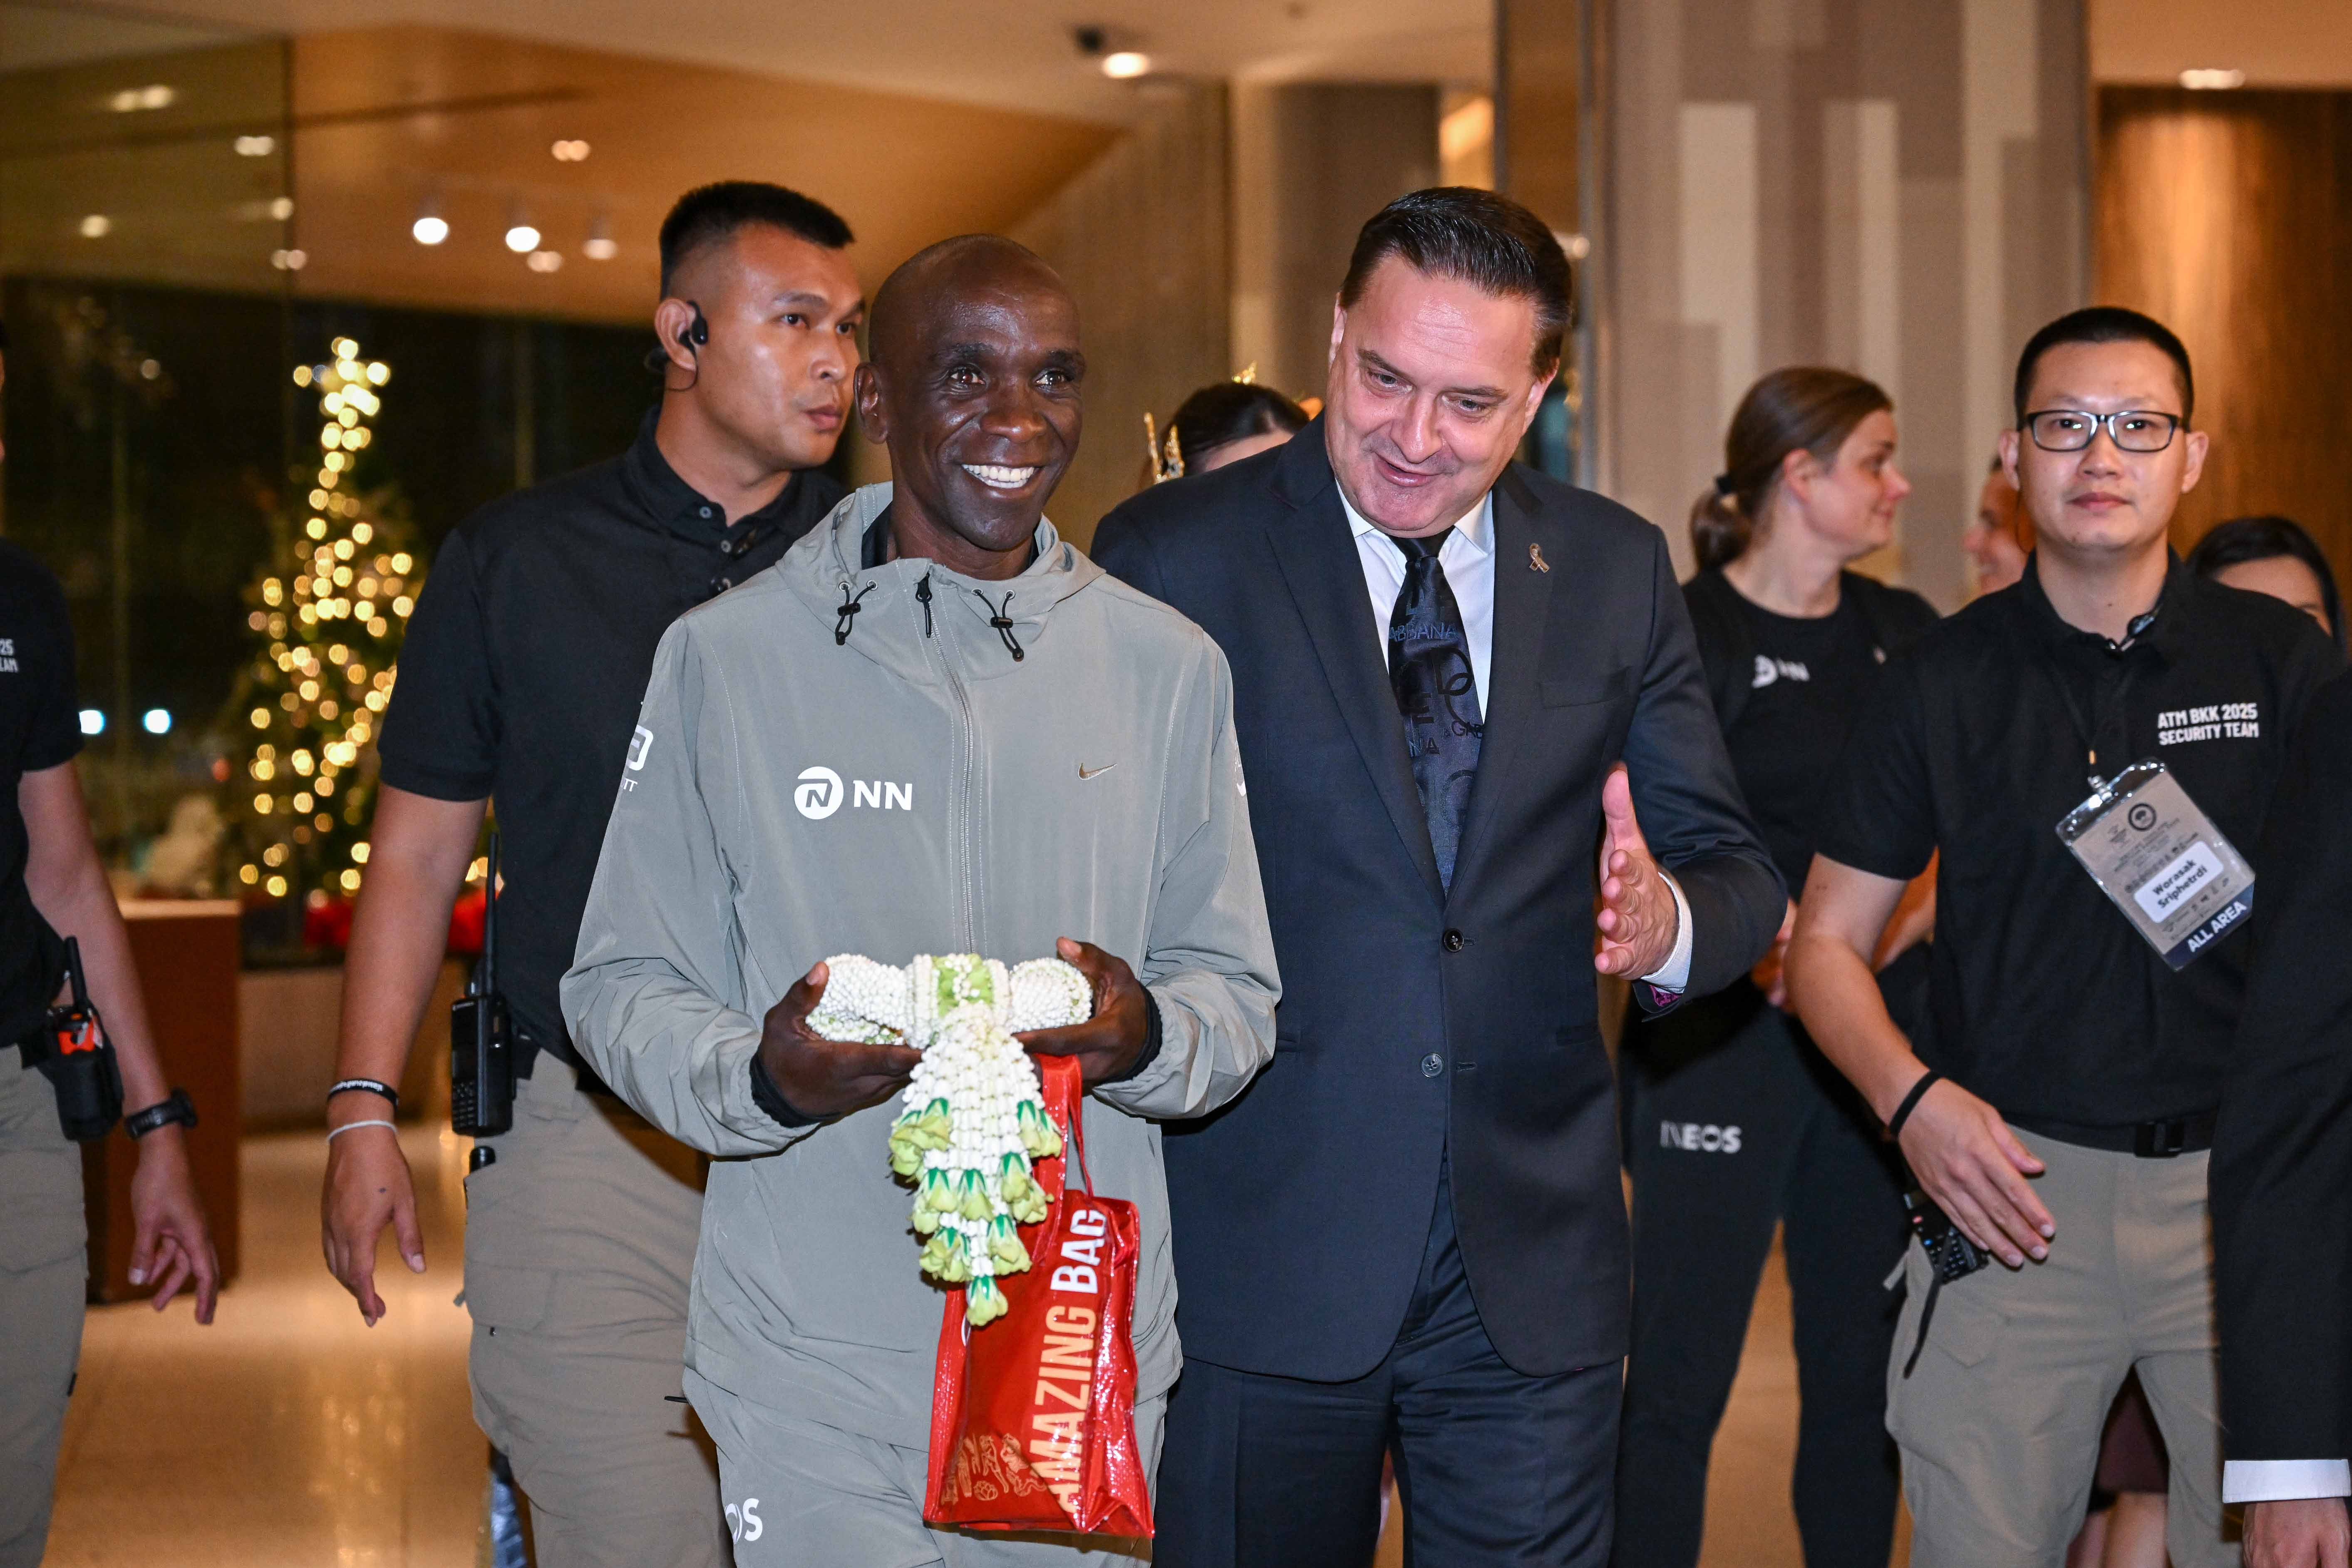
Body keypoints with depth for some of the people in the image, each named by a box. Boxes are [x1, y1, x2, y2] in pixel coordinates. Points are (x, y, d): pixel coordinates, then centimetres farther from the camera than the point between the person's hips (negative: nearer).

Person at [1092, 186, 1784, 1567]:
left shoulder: (1618, 573, 8)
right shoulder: (1172, 558, -2)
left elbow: (1737, 874, 8)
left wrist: (1668, 921, -15)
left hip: (1536, 1266, 3)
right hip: (1257, 1256, -2)